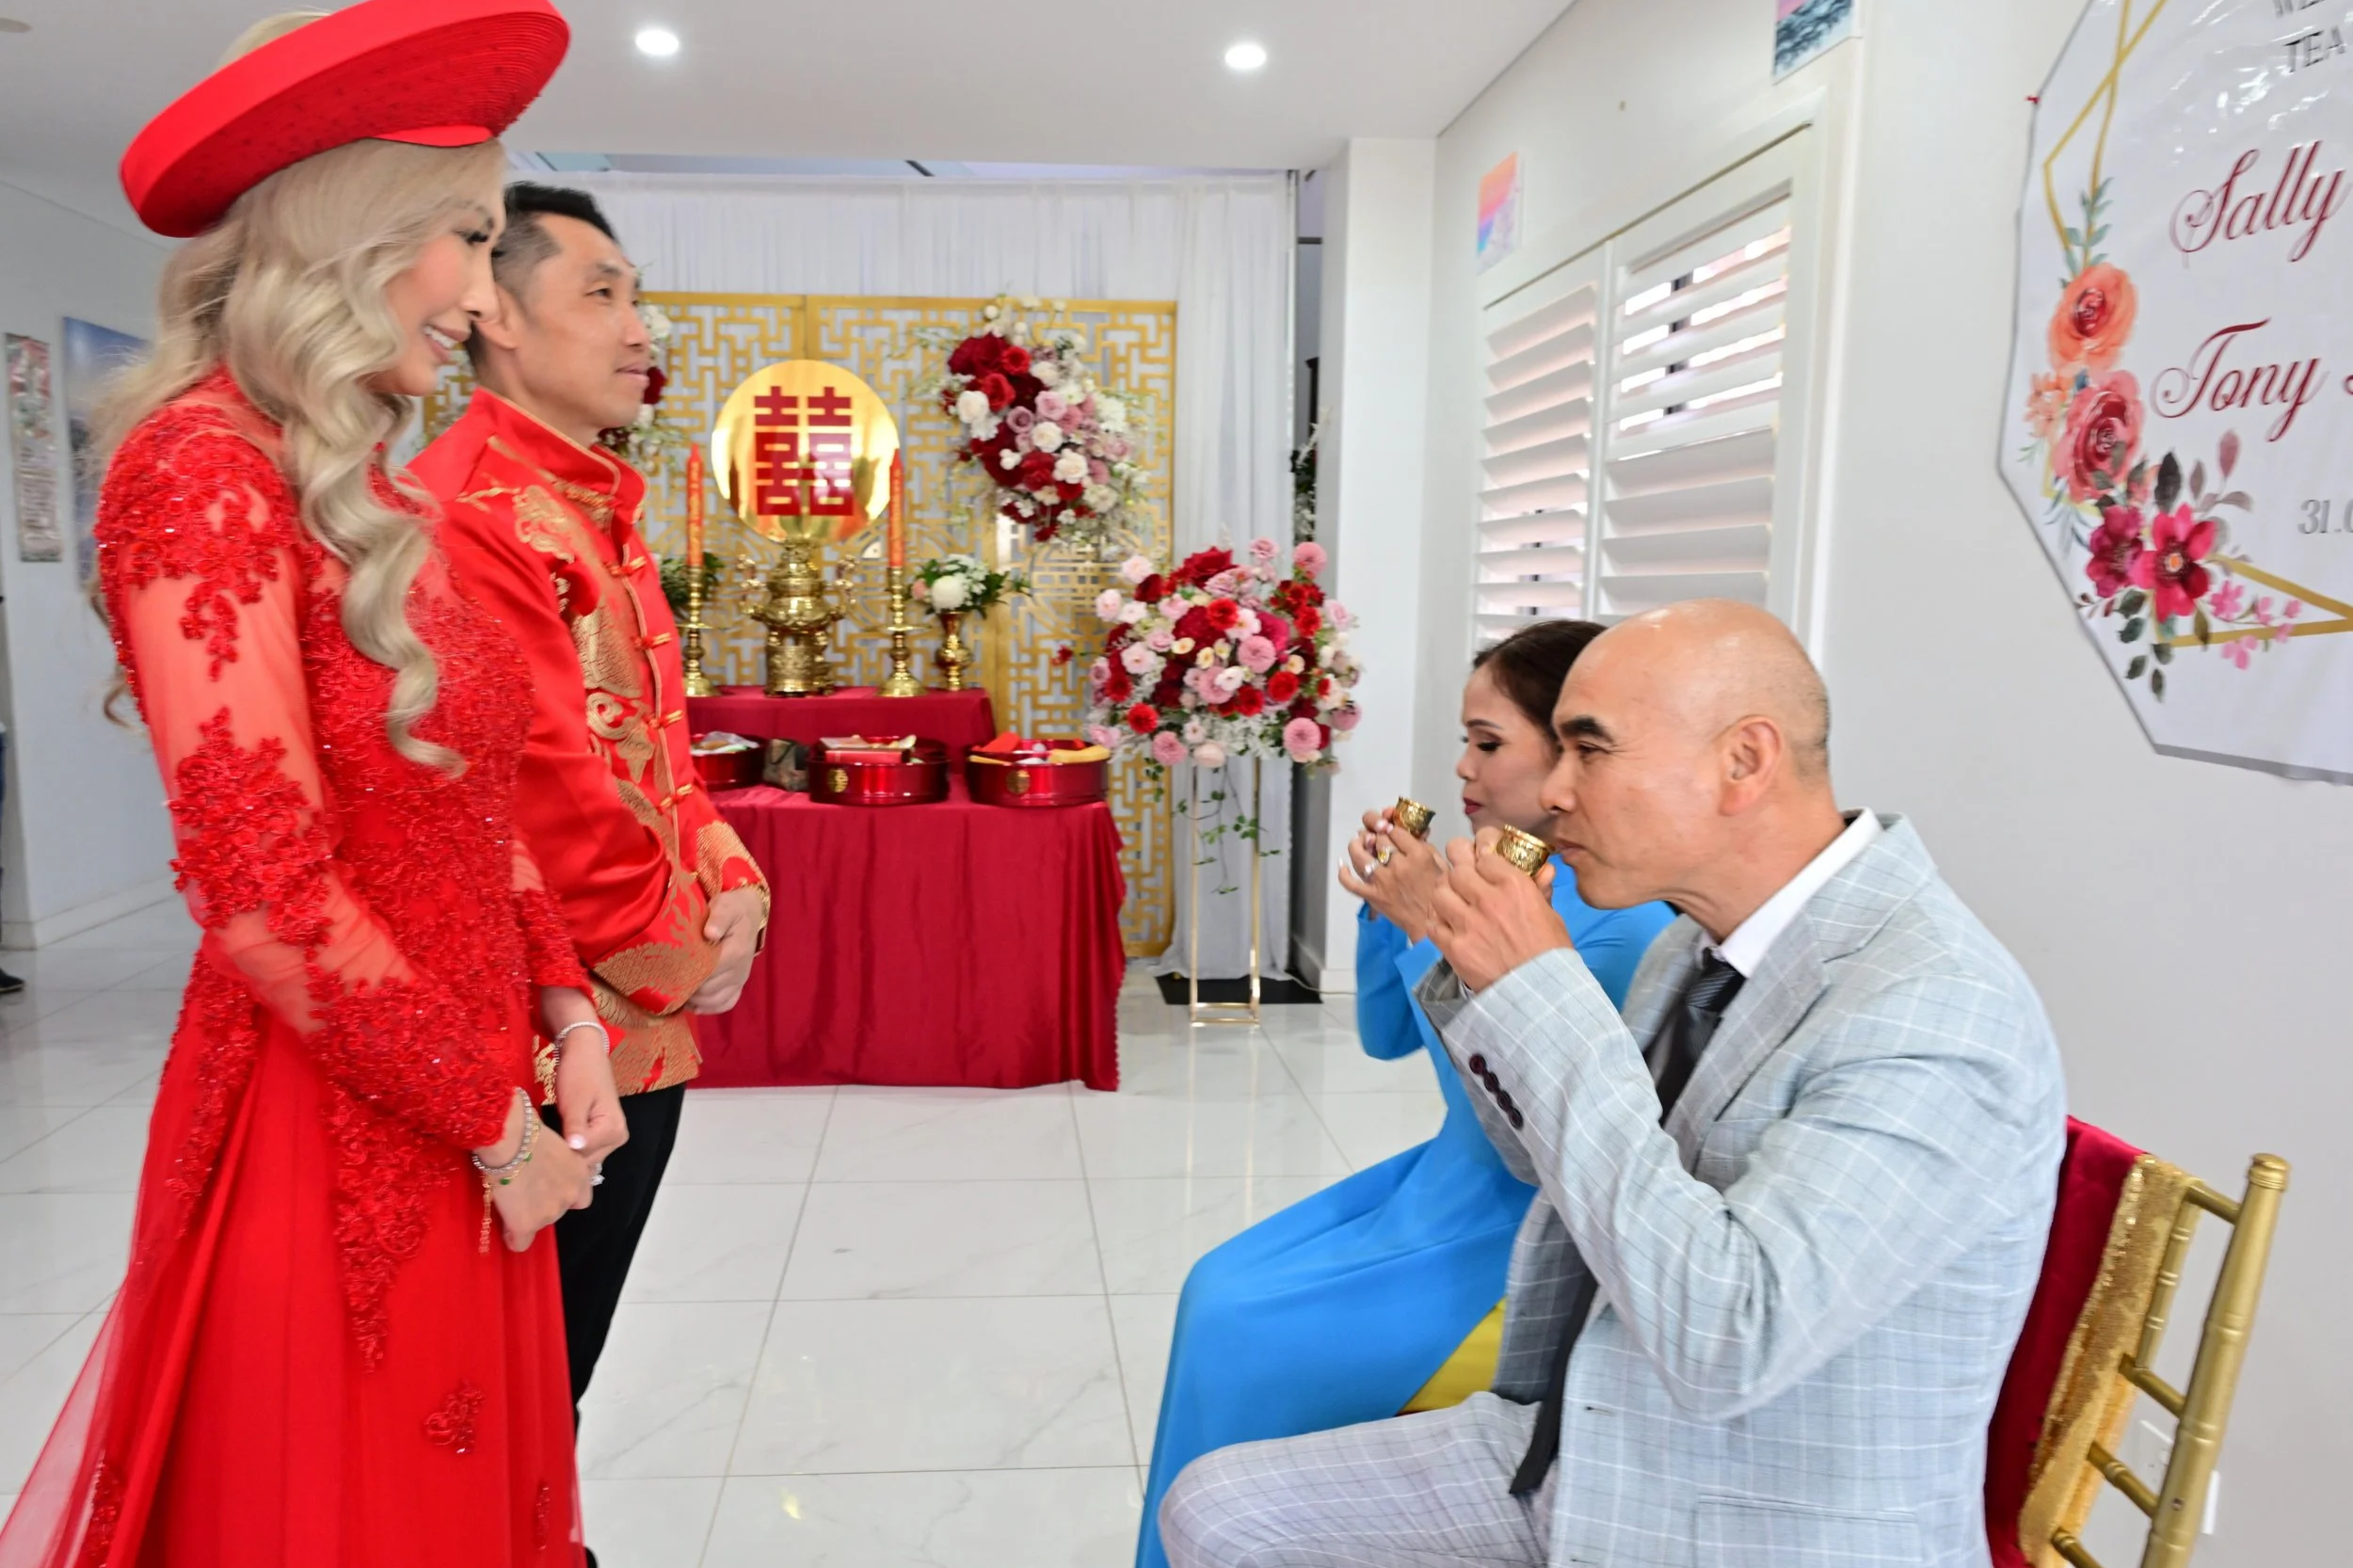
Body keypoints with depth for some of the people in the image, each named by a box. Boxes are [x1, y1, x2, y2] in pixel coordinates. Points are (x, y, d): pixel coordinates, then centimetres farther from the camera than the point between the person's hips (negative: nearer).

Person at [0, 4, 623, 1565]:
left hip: (466, 1127, 7)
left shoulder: (377, 499, 10)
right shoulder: (202, 467, -15)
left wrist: (566, 1013, 1)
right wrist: (493, 1119, -12)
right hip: (332, 1138, -7)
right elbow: (268, 896, -21)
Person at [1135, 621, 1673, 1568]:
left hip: (1520, 1236, -8)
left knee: (1245, 1338, -8)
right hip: (1448, 1180, 8)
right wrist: (1383, 907, -9)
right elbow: (1386, 1037, 8)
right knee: (1217, 1290, 3)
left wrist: (1431, 927, -29)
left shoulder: (1624, 927, -24)